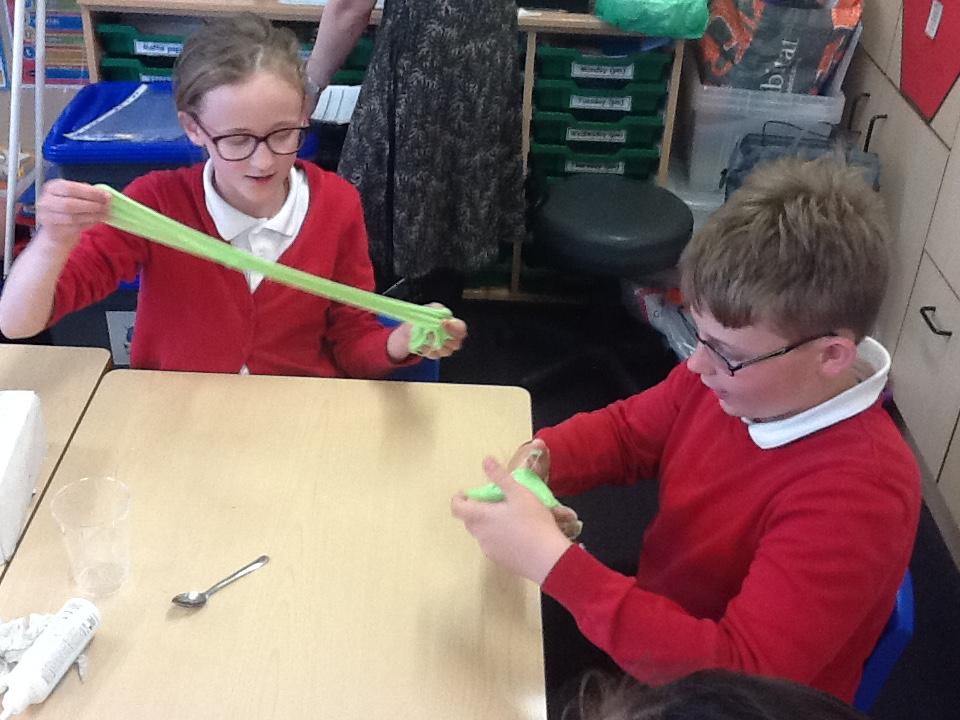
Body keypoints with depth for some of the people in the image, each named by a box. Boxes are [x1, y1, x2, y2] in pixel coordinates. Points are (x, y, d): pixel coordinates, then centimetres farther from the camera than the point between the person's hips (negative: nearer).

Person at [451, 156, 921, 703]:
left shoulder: (857, 495, -33)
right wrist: (537, 459, -18)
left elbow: (739, 675, -37)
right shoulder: (733, 370, -13)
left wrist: (550, 559, -41)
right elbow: (625, 430, 4)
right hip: (651, 630, 6)